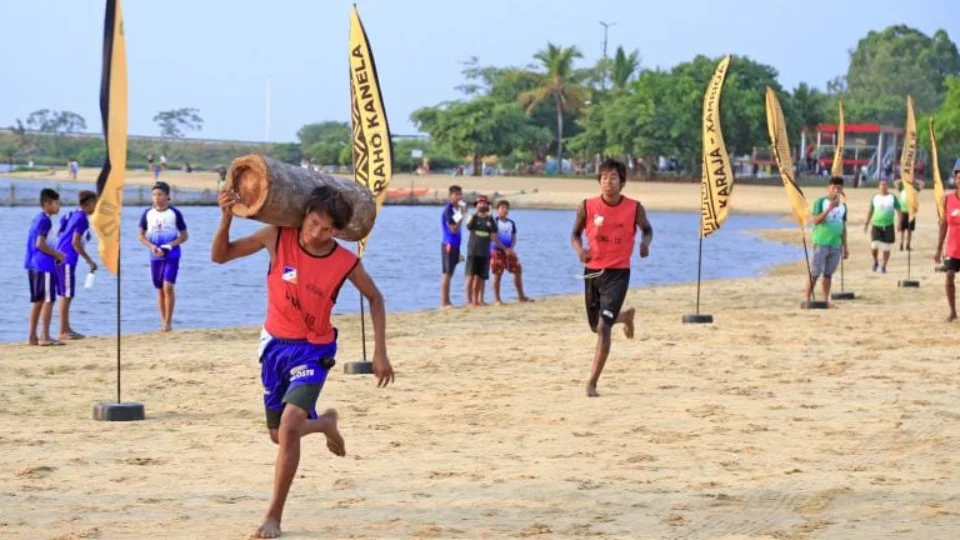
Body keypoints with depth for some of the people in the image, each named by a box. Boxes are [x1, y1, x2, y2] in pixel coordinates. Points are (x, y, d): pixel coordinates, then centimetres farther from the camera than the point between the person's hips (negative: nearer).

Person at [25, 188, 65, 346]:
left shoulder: (37, 219, 17)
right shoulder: (45, 220, -13)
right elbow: (40, 244, -20)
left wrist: (54, 254, 15)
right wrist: (57, 254, -9)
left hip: (33, 265, 10)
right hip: (44, 265, -10)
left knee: (38, 301, 12)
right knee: (48, 300, -7)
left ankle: (32, 337, 13)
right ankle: (45, 337, -8)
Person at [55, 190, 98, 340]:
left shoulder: (72, 215, 16)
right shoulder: (81, 218, -12)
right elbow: (75, 242, -18)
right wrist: (89, 261, -13)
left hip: (62, 259, 9)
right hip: (67, 260, -9)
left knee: (65, 295, 13)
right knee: (66, 296, -6)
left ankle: (66, 329, 19)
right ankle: (63, 332, -4)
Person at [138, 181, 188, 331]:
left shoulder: (175, 213, -3)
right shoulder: (147, 214, 3)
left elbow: (184, 236, 2)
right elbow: (141, 236, 8)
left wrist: (170, 245, -14)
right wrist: (152, 247, -11)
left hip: (172, 256, -3)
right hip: (155, 257, 3)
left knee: (168, 286, -16)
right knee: (159, 289, 7)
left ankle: (168, 321, -10)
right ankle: (163, 322, 15)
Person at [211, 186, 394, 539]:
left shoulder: (346, 263, -15)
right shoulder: (278, 238, -13)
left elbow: (375, 299, 3)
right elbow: (220, 255, -6)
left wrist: (380, 352, -1)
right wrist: (227, 217, -24)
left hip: (313, 351, -3)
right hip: (275, 345, 3)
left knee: (289, 427, -23)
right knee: (278, 435, 15)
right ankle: (326, 423, 50)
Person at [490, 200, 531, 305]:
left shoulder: (511, 223, 11)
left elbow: (514, 238, 12)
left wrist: (511, 248, -7)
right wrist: (505, 249, -17)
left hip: (509, 251, 6)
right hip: (497, 251, -6)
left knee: (518, 271, 6)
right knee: (497, 275, -4)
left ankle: (521, 296, 16)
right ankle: (497, 299, 2)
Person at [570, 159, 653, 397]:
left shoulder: (634, 208, -8)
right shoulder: (587, 207, -7)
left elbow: (647, 229, 12)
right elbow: (575, 234, 7)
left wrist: (645, 242, -11)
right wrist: (579, 250, -15)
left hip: (618, 273, -3)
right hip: (592, 271, 3)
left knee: (603, 327, -14)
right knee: (596, 326, 17)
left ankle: (592, 382, -8)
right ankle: (625, 316, 52)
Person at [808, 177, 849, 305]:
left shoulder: (843, 205, 11)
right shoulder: (820, 202, -4)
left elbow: (843, 227, 16)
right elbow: (816, 220, -14)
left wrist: (845, 246, 14)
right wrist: (829, 209, -24)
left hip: (836, 245, 4)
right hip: (821, 243, -4)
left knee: (828, 274, 8)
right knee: (814, 273, -4)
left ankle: (826, 300, 12)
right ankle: (807, 299, 0)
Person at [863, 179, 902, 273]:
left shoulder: (893, 198, 1)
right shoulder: (875, 198, 7)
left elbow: (899, 211, 3)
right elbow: (870, 211, 15)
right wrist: (866, 223, 12)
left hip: (888, 226, -1)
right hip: (876, 225, 1)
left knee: (887, 247, 2)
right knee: (874, 245, -11)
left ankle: (884, 266, 18)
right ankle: (875, 261, 16)